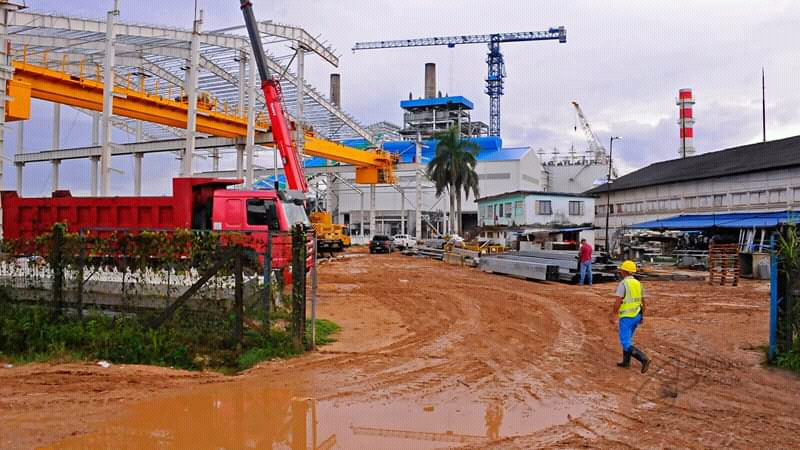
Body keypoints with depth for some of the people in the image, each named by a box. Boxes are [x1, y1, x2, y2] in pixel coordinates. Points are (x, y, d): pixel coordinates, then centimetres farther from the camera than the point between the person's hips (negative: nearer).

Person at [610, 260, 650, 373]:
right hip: (636, 316, 8)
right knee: (627, 338, 24)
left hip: (626, 317, -8)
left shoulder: (622, 284, -20)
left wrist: (613, 316, -10)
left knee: (626, 344, -3)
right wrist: (642, 316, 21)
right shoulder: (638, 283, 4)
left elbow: (617, 302, -21)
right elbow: (642, 301, 11)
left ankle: (644, 359, -18)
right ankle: (626, 361, 28)